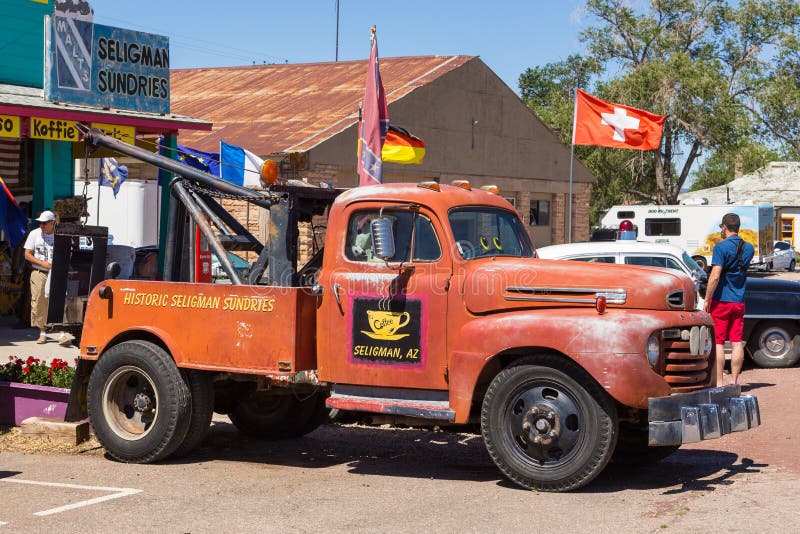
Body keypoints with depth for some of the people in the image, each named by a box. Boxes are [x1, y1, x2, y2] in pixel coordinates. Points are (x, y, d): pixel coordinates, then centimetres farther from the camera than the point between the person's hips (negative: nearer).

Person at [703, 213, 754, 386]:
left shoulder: (721, 247, -14)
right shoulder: (748, 248, 7)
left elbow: (715, 276, -20)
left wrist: (706, 300, -13)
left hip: (721, 300, -6)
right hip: (739, 302, 6)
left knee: (718, 342, -2)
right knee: (737, 342, 8)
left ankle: (718, 383, -2)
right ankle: (734, 382, 10)